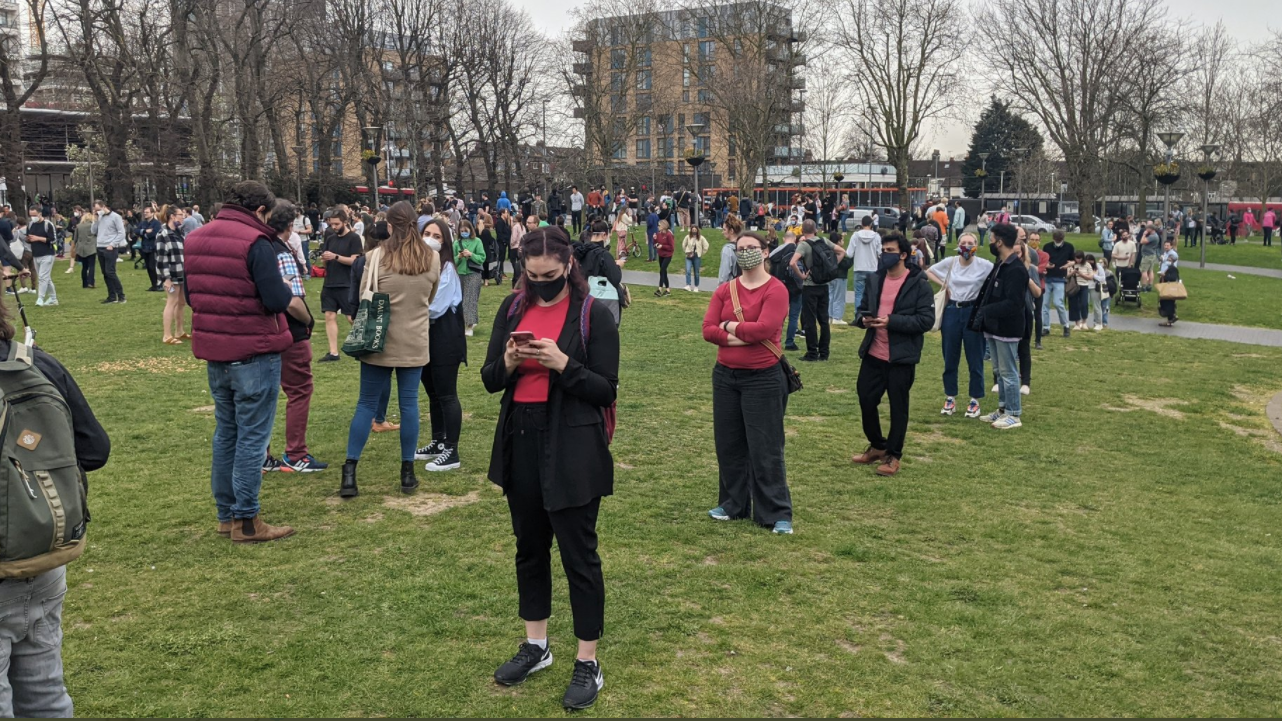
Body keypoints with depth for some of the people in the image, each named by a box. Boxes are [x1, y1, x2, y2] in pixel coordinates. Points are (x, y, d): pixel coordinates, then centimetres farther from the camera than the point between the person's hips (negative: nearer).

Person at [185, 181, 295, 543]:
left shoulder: (194, 240, 7)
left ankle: (225, 514, 25)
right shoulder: (255, 242, -17)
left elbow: (190, 296, 14)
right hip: (254, 353, -7)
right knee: (252, 436, 0)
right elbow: (276, 300, -20)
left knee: (225, 432, 17)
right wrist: (286, 290, 0)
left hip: (214, 354, 7)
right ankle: (245, 520, 4)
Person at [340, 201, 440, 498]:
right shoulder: (432, 259, -1)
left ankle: (349, 473, 4)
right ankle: (407, 473, 12)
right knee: (409, 404, 8)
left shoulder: (375, 257, -11)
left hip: (379, 341, -1)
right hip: (415, 343, 2)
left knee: (366, 403, 6)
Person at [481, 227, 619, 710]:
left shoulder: (593, 314, -8)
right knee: (529, 545, 17)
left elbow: (606, 390, -10)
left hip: (573, 448, -5)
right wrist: (508, 362, -14)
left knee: (578, 552, 2)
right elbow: (490, 380, 7)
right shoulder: (512, 308, 5)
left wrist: (563, 364, -24)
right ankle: (536, 645, 34)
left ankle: (588, 663, 15)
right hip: (520, 441, 5)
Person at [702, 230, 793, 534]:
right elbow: (708, 329, -4)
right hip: (725, 376, 6)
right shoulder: (725, 290, 5)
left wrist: (730, 326, -9)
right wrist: (743, 336, -17)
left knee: (765, 448, -1)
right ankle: (733, 504, 29)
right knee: (728, 444, 14)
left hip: (763, 378, -6)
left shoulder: (775, 290, -10)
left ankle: (777, 514, 8)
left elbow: (765, 328, -22)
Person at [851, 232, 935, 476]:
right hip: (873, 354, 6)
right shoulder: (875, 280, 10)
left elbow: (927, 319, -15)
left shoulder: (919, 284, -10)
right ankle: (877, 446, 33)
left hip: (901, 357, -6)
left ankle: (893, 456, 20)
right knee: (866, 400, 11)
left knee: (898, 407, 6)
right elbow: (862, 308, 19)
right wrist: (863, 318, -5)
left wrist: (892, 321, -23)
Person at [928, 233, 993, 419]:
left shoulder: (984, 265, -7)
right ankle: (950, 398, 19)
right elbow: (929, 272, 14)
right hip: (952, 312, 3)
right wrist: (943, 285, 1)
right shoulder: (949, 262, 1)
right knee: (950, 359, 8)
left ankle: (974, 400, 13)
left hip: (973, 313, -3)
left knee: (975, 360, 3)